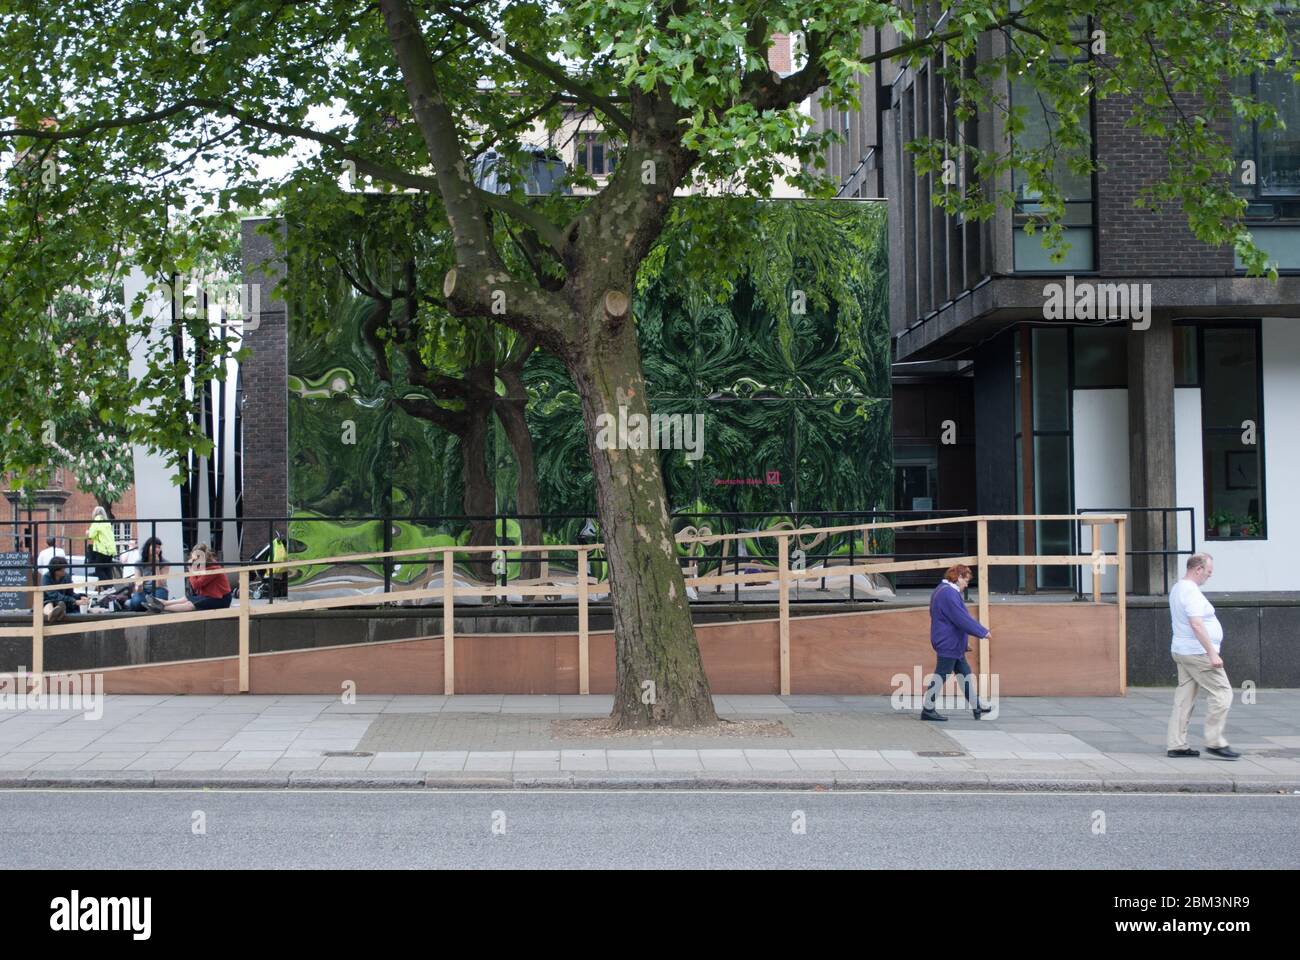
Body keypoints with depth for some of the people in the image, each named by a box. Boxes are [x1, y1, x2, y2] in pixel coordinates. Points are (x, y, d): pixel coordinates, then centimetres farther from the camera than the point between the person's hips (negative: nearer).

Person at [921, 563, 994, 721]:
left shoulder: (943, 590, 13)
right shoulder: (949, 593, -21)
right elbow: (962, 619, -23)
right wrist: (983, 632, -13)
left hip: (953, 645, 11)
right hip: (948, 644, -11)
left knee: (966, 675, 14)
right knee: (940, 677, -3)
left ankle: (977, 707, 20)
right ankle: (928, 710, 4)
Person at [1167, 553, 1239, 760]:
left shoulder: (1177, 589, 16)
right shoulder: (1191, 591, -17)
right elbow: (1196, 625, -26)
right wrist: (1212, 653, -25)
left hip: (1182, 650, 10)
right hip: (1198, 653, -10)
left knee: (1184, 698, 10)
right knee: (1222, 694, -5)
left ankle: (1176, 745, 9)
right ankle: (1215, 742, -4)